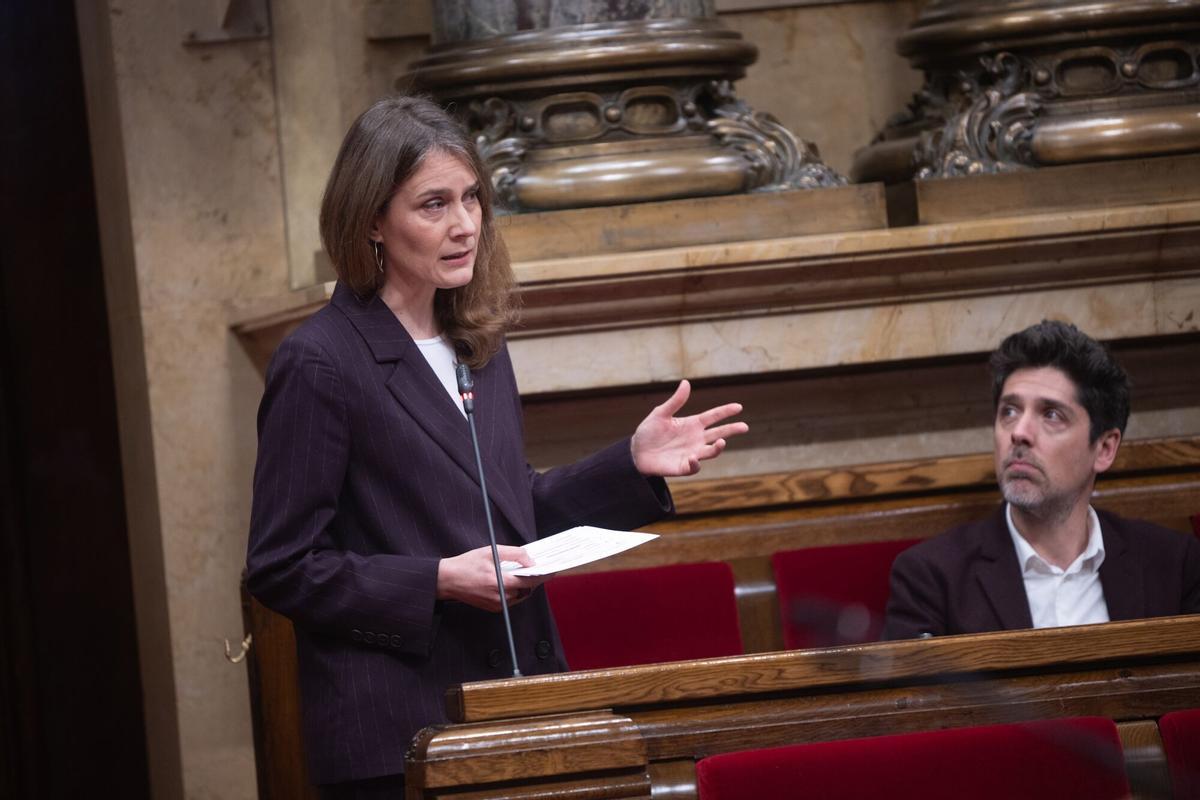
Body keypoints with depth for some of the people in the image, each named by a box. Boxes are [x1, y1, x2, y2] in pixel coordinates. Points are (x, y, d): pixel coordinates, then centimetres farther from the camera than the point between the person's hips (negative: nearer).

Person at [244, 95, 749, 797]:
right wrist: (438, 582, -19)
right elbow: (281, 571, -12)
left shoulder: (478, 346, 12)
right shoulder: (320, 364, -11)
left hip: (518, 705, 7)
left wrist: (633, 465, 7)